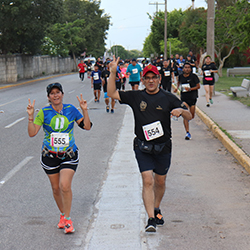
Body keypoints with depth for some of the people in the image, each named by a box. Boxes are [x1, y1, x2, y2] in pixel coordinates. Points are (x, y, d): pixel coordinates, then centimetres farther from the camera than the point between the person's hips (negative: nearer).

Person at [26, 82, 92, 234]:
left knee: (65, 186, -15)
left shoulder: (71, 109, 0)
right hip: (49, 155, 1)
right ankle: (63, 214, 32)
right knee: (56, 188, 9)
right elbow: (32, 133, -8)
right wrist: (31, 116, -19)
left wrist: (85, 110, -9)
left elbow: (87, 127, 2)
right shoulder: (44, 112, -3)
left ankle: (68, 219, 0)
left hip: (69, 155, -1)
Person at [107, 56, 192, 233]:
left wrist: (180, 110, -20)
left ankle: (156, 209, 39)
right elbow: (112, 93, 1)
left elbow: (189, 116, 3)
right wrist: (113, 73, -10)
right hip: (143, 147, -1)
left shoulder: (168, 98, 2)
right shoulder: (135, 97, 3)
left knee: (160, 181, 14)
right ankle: (151, 219, -10)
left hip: (163, 147, 1)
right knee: (147, 181, -12)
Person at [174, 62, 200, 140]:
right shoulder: (181, 76, 3)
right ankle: (187, 133, -10)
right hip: (184, 98, 1)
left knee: (192, 116, 6)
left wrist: (190, 89, -17)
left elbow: (198, 86, -3)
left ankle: (188, 119, 46)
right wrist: (177, 88, 8)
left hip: (192, 97, -1)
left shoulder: (193, 76, -6)